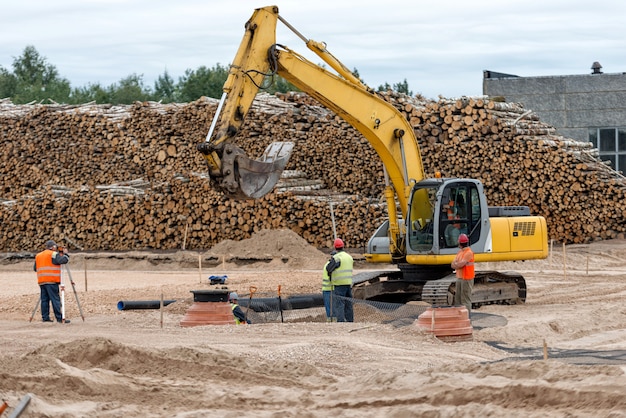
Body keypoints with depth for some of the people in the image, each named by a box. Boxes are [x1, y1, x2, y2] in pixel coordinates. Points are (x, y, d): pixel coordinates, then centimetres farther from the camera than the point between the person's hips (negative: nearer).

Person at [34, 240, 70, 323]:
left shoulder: (38, 256, 19)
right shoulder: (53, 254, -3)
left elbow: (35, 268, 24)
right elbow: (63, 260, -14)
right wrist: (65, 254, 5)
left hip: (41, 281, 6)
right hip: (51, 280, -6)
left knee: (44, 299, 8)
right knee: (55, 299, -7)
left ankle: (45, 317, 5)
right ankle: (59, 318, -10)